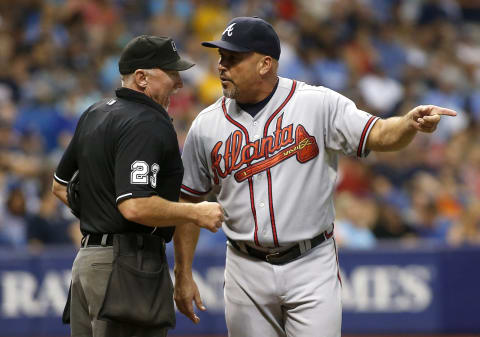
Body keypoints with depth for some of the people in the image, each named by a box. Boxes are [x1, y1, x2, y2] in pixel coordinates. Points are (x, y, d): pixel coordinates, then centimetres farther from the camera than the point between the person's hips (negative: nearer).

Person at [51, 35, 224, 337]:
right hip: (130, 264, -10)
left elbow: (60, 185, 25)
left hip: (86, 256, 10)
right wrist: (196, 213, -14)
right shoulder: (148, 125, -15)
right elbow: (135, 206, -26)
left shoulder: (95, 115, 15)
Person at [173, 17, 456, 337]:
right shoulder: (207, 125, 2)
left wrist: (411, 123, -37)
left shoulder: (318, 104, -5)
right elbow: (188, 201, 9)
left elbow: (379, 134, -14)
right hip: (247, 272, 3)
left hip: (311, 266, -3)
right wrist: (183, 274, 8)